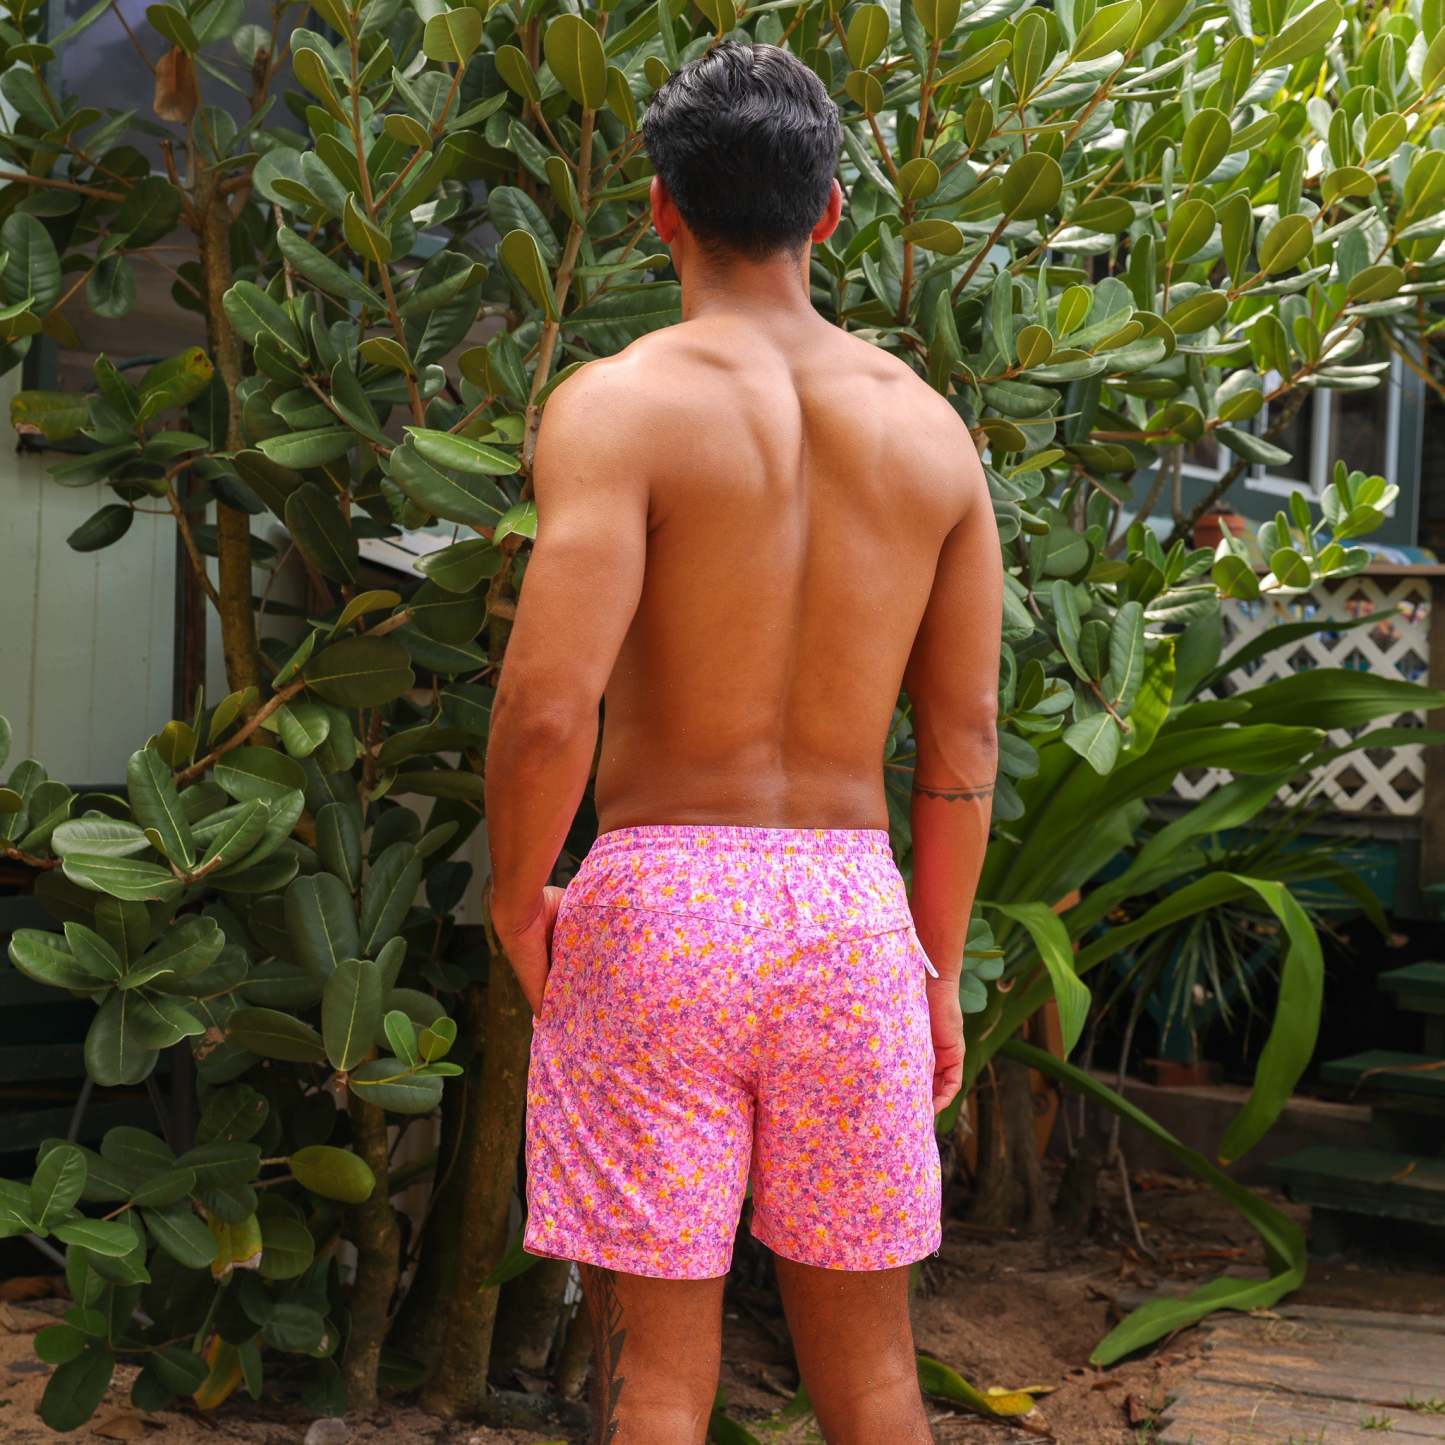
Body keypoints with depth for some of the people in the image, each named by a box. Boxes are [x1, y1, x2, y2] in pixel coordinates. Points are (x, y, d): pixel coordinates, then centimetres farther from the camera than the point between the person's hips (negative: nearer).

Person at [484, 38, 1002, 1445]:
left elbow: (547, 709, -19)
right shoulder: (929, 425, 7)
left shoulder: (619, 402, -8)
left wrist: (515, 902, -2)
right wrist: (939, 969, 17)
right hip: (852, 909, 4)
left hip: (658, 906, -4)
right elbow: (963, 739, 7)